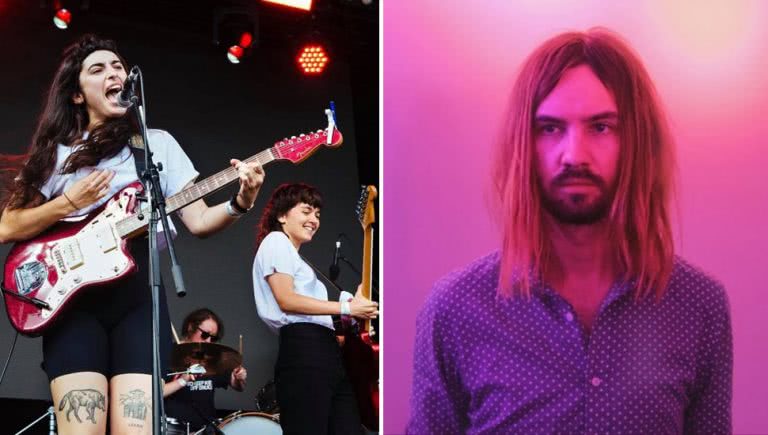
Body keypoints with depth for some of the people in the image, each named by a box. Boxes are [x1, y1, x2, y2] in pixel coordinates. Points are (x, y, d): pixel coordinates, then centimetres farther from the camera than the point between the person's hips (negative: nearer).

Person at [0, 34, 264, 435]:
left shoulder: (159, 143, 15)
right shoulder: (54, 153, 13)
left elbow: (198, 220, 7)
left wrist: (240, 203, -13)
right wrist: (69, 203, -7)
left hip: (138, 293, 0)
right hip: (71, 298, 0)